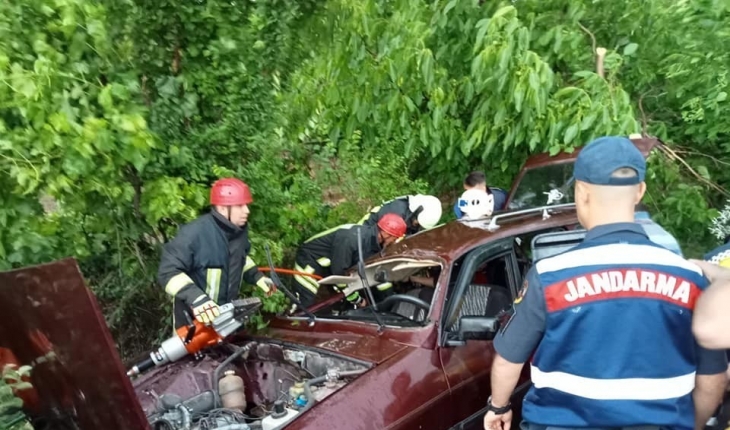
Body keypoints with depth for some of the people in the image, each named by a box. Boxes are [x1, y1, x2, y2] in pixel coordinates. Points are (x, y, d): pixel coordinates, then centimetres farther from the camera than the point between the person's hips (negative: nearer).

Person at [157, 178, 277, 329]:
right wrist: (195, 298, -40)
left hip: (225, 312, 7)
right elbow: (168, 271, -27)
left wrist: (257, 276, 4)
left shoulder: (239, 230, -4)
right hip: (193, 316, -7)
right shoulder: (195, 233, -28)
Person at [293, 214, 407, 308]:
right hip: (309, 260, -9)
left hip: (328, 267, 9)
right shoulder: (352, 238, -35)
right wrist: (357, 300, -20)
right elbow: (338, 272, -30)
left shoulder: (374, 243, -8)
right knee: (304, 306, -13)